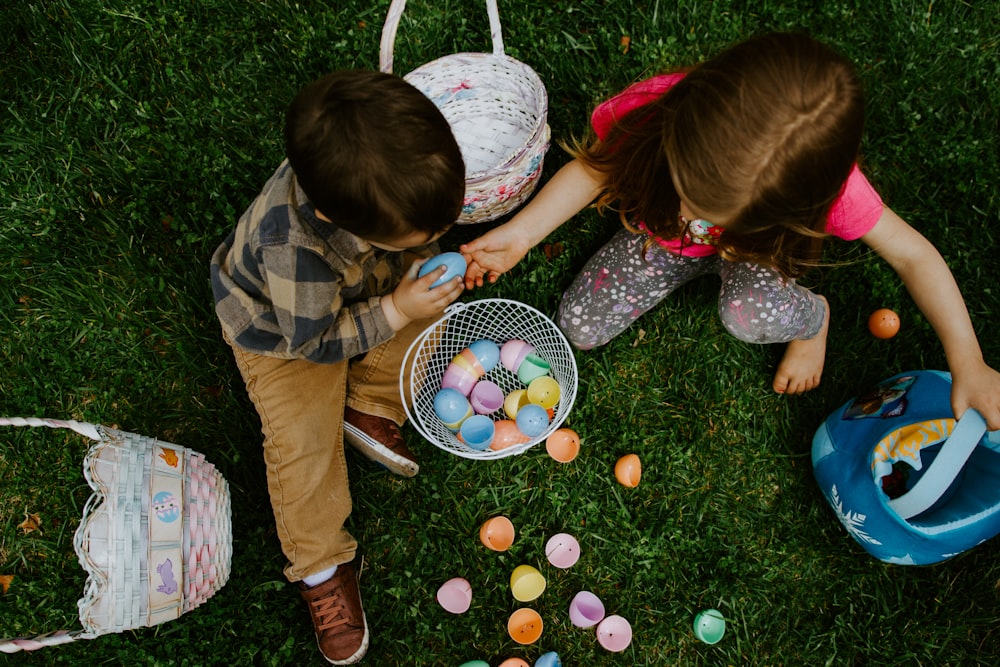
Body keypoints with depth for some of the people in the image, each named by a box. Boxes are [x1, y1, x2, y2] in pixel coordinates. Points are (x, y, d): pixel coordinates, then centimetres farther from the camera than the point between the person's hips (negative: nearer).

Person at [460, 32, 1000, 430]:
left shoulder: (822, 178, -39)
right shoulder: (650, 111, -39)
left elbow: (913, 255, -24)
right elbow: (594, 167, -16)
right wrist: (520, 233, -26)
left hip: (750, 248, -2)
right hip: (658, 236, 2)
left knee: (751, 314, -35)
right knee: (578, 327, -4)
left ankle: (813, 315, 5)